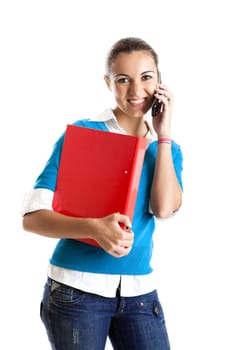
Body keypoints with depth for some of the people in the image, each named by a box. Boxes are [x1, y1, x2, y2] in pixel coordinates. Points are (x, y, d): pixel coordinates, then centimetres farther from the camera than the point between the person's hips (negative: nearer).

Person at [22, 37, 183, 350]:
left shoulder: (168, 149, 7)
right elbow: (32, 217, -12)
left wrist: (163, 136, -8)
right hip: (77, 289, -3)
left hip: (139, 291, 4)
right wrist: (94, 228, -28)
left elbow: (164, 208, -11)